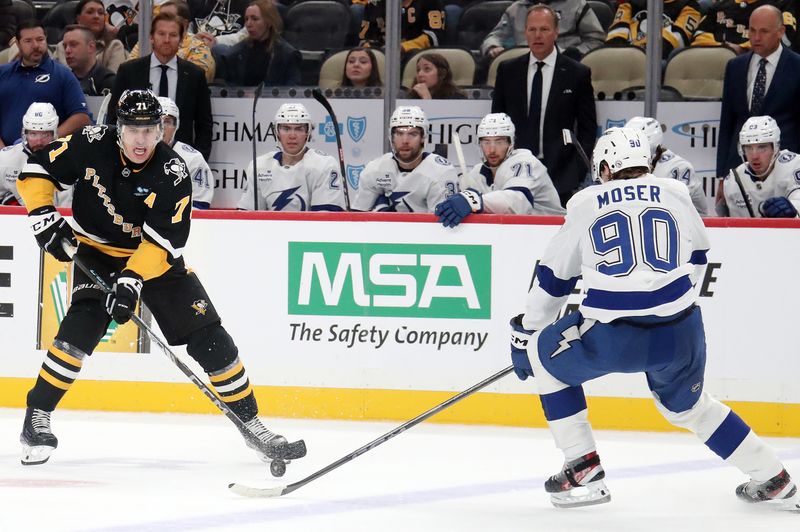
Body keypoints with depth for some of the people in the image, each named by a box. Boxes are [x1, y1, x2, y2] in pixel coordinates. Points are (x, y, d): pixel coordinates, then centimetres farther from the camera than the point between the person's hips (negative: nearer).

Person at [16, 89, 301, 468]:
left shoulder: (173, 174, -21)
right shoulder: (92, 146, -18)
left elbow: (162, 241, -25)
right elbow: (37, 170, -6)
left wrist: (132, 281, -36)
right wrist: (43, 216, -19)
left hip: (155, 258, 1)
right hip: (97, 252, -1)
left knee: (208, 336, -5)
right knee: (83, 324, -25)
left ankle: (249, 420, 9)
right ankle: (36, 419, -17)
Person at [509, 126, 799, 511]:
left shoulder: (586, 203, 10)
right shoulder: (675, 192, 13)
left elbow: (552, 277, 17)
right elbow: (696, 257, 27)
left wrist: (525, 333, 28)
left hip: (612, 338, -3)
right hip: (681, 332, 3)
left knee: (545, 356, 24)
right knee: (685, 404, 30)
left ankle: (583, 470, 16)